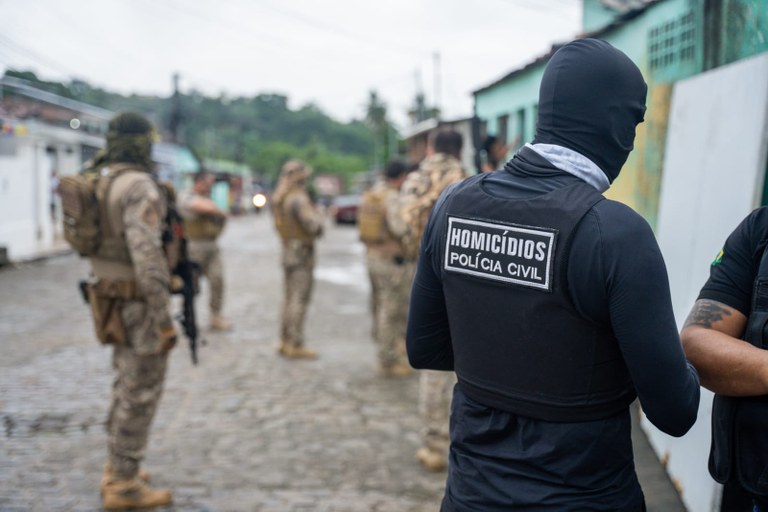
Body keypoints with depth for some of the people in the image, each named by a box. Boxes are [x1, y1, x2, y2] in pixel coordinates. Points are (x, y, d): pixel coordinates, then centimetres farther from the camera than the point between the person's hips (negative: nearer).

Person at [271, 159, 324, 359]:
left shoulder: (279, 198, 9)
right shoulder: (298, 198, -20)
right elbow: (314, 226, -25)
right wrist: (318, 214, -5)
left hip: (288, 251, 9)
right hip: (301, 253, -9)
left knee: (289, 298, 14)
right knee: (299, 299, -5)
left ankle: (286, 342, 20)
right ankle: (296, 345, -2)